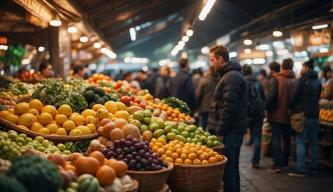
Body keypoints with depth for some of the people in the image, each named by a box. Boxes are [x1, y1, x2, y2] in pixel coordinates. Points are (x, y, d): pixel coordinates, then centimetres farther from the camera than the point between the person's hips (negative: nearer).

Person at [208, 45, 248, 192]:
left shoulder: (231, 77, -14)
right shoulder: (232, 75, 18)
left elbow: (229, 107, -21)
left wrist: (220, 130, -18)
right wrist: (220, 128, 19)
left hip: (231, 130, -11)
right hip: (235, 129, 11)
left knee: (228, 168, -7)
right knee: (233, 167, 17)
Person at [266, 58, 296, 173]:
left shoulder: (276, 78, -10)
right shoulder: (295, 80, 2)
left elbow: (272, 95, -16)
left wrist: (267, 108, -4)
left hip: (277, 113, -4)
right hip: (290, 115, 4)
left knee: (276, 138, 0)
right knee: (287, 139, 15)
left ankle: (277, 164, -4)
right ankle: (285, 162, 23)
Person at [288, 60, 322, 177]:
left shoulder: (302, 80, -10)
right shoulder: (318, 82, 11)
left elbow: (295, 96, -11)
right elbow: (318, 97, 17)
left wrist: (291, 108, 1)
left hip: (303, 114, -7)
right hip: (315, 115, 7)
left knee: (300, 142, -5)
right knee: (314, 142, 12)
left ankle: (301, 170, -8)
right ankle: (314, 168, 17)